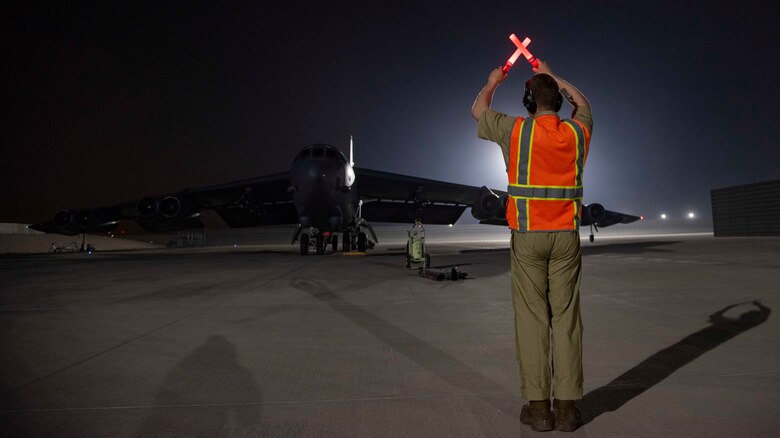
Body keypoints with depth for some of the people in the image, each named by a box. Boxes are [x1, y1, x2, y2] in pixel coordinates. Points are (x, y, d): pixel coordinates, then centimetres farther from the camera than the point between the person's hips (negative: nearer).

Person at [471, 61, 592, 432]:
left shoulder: (516, 130, -2)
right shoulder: (577, 133, 7)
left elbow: (478, 112, 17)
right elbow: (582, 104, 31)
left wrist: (492, 83, 35)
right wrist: (552, 76, 42)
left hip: (527, 236, -2)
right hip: (566, 235, 3)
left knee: (532, 318, 1)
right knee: (566, 318, 3)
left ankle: (538, 406, 4)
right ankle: (567, 406, 7)